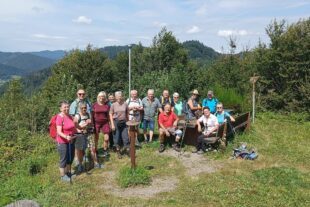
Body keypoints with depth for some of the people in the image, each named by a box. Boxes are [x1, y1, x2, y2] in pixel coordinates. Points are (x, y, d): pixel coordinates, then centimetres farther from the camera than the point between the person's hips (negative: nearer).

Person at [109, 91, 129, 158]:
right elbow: (111, 114, -1)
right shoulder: (113, 105, -4)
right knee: (116, 137, 6)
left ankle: (128, 150, 12)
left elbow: (127, 114, 7)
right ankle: (118, 152, 21)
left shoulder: (125, 104, -1)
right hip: (116, 122, -1)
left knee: (125, 137, 2)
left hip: (123, 122, 1)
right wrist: (112, 124, -7)